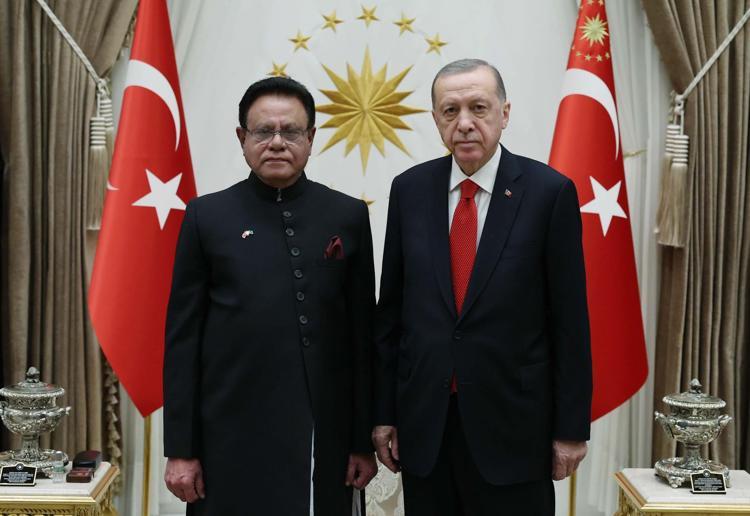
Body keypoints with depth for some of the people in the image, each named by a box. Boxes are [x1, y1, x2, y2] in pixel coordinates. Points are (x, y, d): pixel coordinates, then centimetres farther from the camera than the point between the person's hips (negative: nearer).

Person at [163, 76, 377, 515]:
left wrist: (364, 440, 4)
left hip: (325, 441, 1)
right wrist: (180, 449, -1)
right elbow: (182, 338, 1)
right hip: (233, 439, -1)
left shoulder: (348, 215, 4)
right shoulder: (207, 216, 1)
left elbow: (362, 333, 5)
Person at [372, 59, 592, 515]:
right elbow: (391, 308, 5)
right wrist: (384, 412, 5)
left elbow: (570, 320, -5)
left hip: (513, 422, -2)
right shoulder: (410, 189, 2)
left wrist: (572, 427, -4)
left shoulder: (549, 191, -7)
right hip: (424, 422, 3)